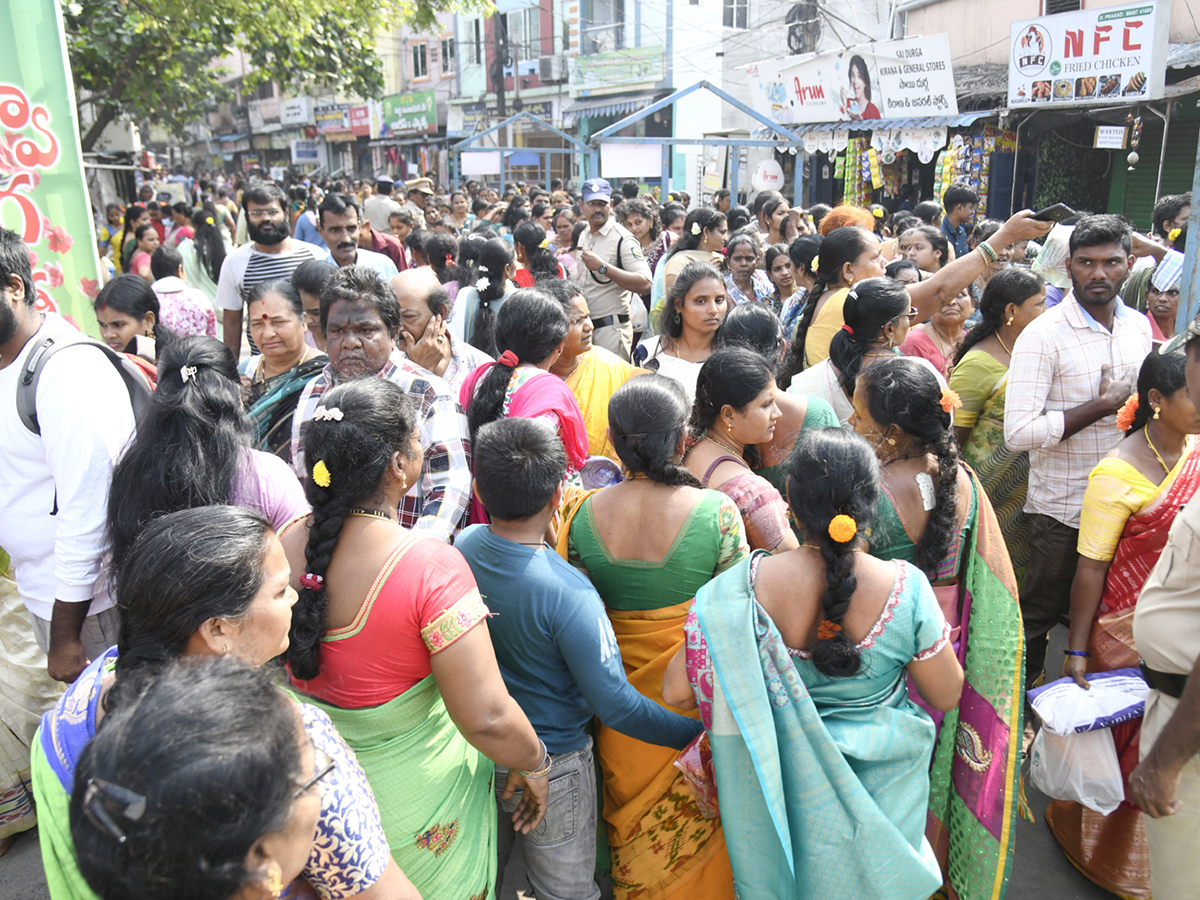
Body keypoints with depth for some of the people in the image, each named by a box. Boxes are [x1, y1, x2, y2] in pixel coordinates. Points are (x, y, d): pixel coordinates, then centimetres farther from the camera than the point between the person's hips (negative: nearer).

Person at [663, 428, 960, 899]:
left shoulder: (749, 583, -27)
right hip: (882, 792, 1)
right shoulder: (906, 586, -25)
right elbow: (946, 696, -11)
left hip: (790, 785, 0)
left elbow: (677, 691, -22)